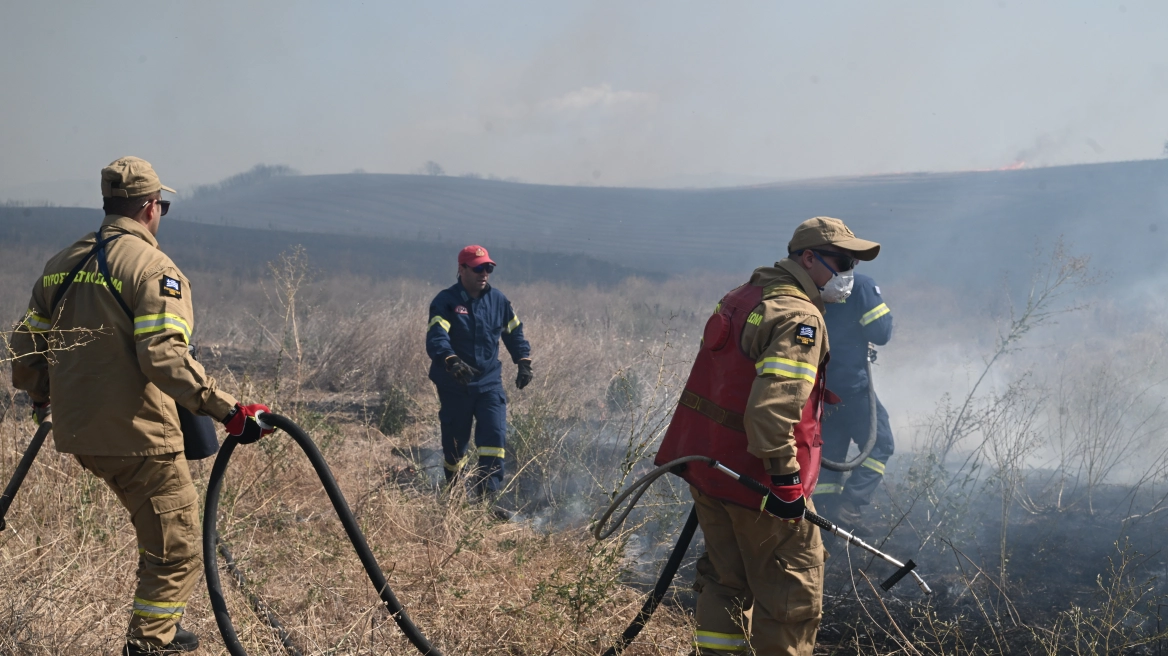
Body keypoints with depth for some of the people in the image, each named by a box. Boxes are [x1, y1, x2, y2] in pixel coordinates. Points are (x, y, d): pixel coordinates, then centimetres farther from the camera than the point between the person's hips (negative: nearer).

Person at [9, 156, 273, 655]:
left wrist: (39, 395, 35)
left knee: (156, 529, 27)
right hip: (136, 433, -9)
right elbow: (164, 356, -25)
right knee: (177, 548, 3)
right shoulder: (153, 268, -12)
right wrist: (228, 411, -25)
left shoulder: (62, 264, 11)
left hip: (78, 432, 9)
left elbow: (25, 346, 16)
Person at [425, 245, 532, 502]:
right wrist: (453, 362, -42)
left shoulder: (498, 300, 5)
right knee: (455, 442, 8)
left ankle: (487, 494, -15)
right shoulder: (445, 302, -10)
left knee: (495, 434, -15)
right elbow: (436, 339, -24)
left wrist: (524, 363, 3)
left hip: (489, 382, 3)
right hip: (454, 386, -3)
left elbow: (515, 333, 17)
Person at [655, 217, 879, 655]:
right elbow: (774, 402, -29)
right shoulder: (800, 318, -16)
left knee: (725, 579, 18)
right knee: (794, 592, 3)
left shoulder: (744, 298, 14)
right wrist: (787, 479, -27)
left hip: (706, 467, 9)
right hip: (757, 481, -9)